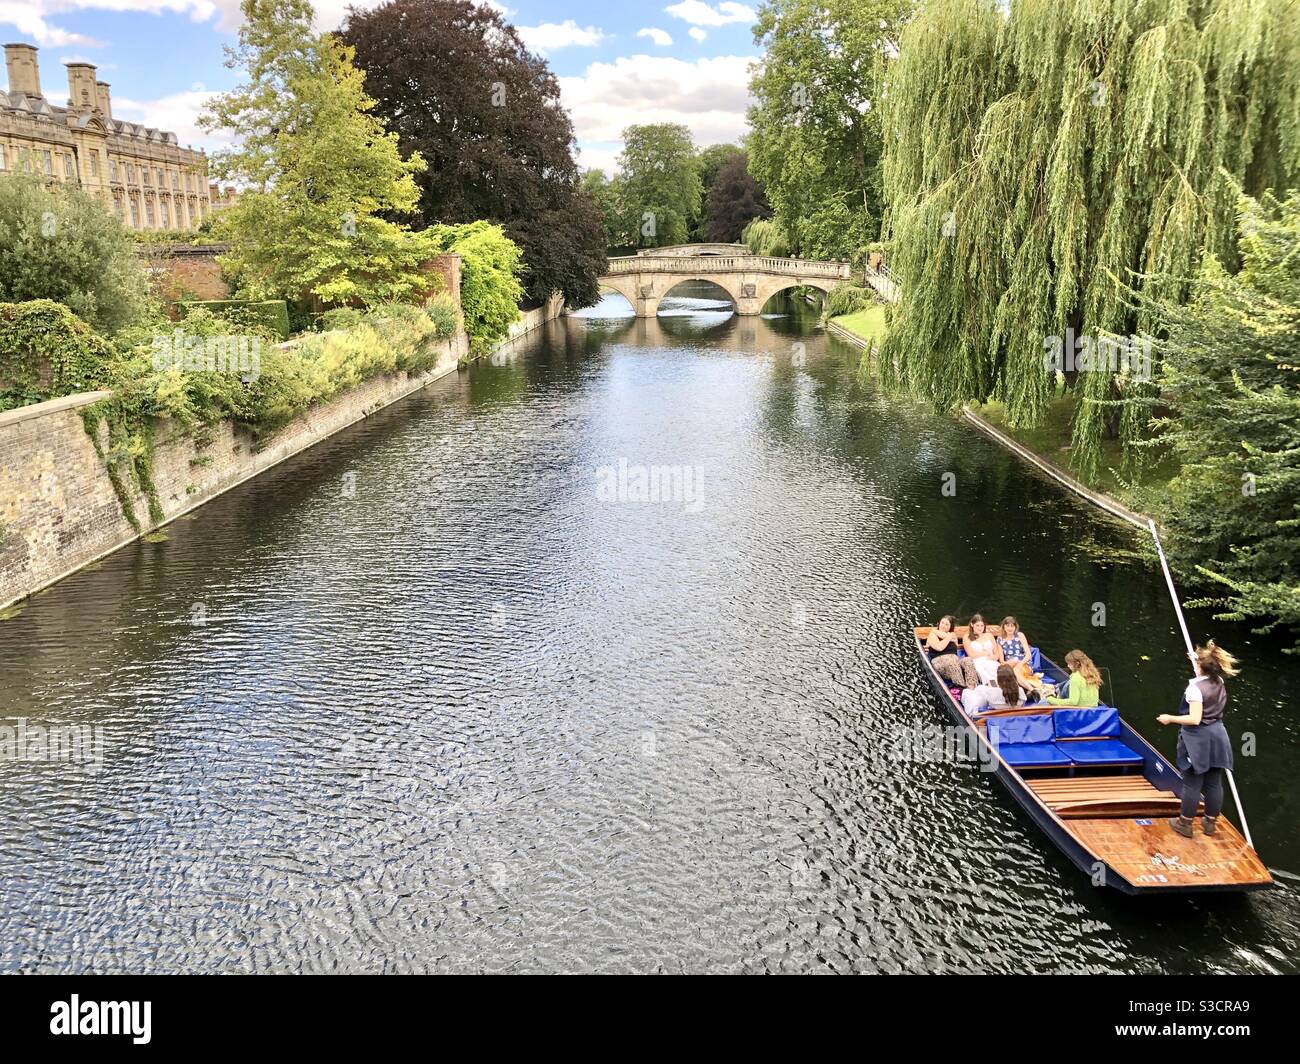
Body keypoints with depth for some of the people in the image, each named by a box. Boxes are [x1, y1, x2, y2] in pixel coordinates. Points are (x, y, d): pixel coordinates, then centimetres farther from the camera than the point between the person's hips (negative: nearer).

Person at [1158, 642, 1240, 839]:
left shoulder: (1195, 687, -20)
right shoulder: (1220, 683, 2)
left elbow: (1194, 719, -24)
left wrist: (1170, 718, -12)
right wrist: (1198, 659, 29)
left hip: (1198, 740, -7)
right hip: (1217, 737, 7)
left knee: (1192, 784, 2)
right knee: (1214, 783, 13)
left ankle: (1185, 824, 12)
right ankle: (1211, 823, 25)